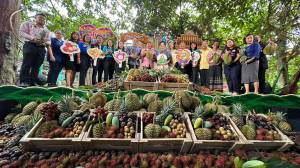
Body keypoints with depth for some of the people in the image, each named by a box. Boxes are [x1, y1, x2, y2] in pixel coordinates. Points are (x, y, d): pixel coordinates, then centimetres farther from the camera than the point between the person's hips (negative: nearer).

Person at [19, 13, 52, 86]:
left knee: (36, 66, -4)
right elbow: (22, 32, 4)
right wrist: (32, 38, -16)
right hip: (30, 46, -3)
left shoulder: (46, 30, 23)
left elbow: (48, 42, 17)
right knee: (26, 64, -11)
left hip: (41, 48, 3)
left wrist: (51, 55, 2)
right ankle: (23, 82, -12)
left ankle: (32, 82, -3)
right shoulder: (28, 24, 16)